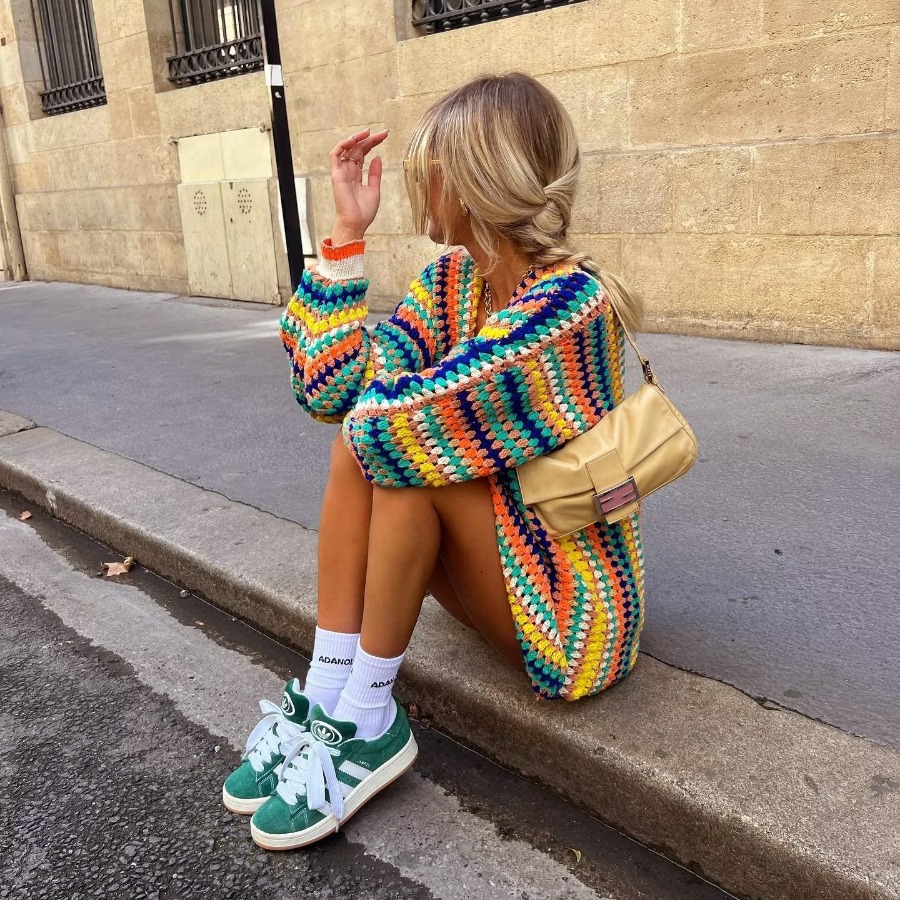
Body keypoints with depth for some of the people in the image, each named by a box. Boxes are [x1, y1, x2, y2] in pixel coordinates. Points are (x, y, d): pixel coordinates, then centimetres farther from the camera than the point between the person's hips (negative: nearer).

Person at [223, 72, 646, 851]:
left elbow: (395, 422, -31)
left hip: (573, 604, -7)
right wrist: (347, 231, -8)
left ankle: (365, 723, -11)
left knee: (392, 438, -24)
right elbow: (329, 388, -7)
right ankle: (326, 696, -11)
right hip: (501, 562, 7)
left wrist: (386, 392, -8)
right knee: (366, 436, -13)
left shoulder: (571, 303, -25)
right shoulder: (451, 282, 1)